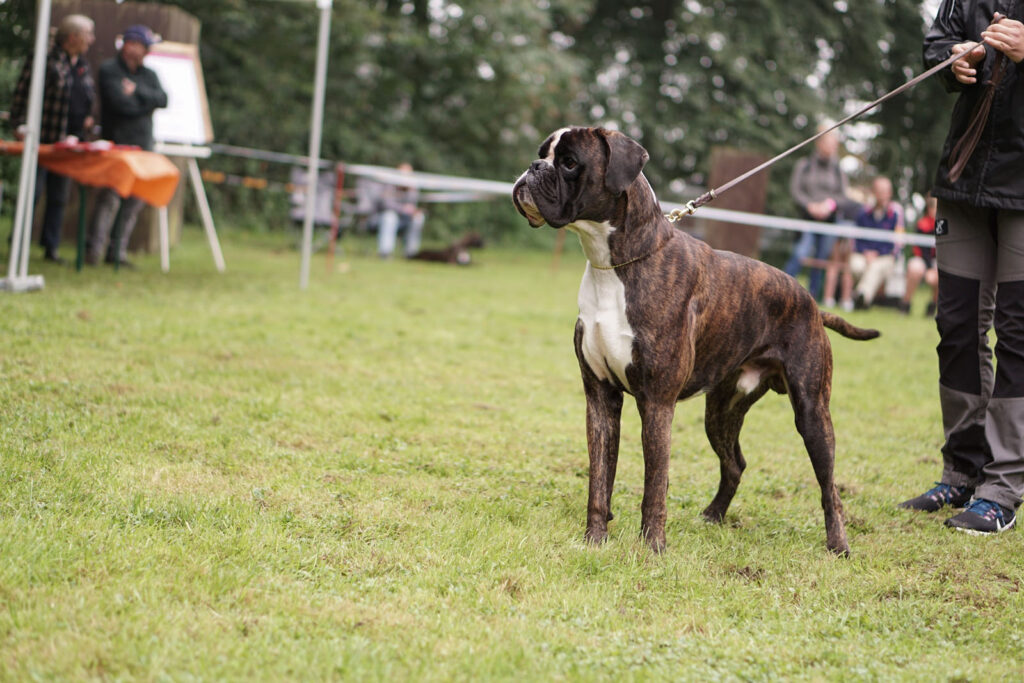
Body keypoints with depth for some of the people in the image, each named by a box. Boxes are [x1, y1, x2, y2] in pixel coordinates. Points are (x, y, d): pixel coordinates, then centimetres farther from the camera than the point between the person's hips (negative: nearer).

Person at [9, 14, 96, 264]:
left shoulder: (83, 66, 13)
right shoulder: (44, 60, -10)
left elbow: (90, 97, 28)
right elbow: (22, 93, -9)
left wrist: (88, 117, 14)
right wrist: (19, 124, -13)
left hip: (68, 141, 7)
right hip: (42, 139, -7)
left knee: (59, 198, 9)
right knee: (32, 193, -4)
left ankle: (51, 247, 15)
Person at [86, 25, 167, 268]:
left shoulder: (149, 75, 18)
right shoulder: (109, 70, 0)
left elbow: (162, 99, 2)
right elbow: (119, 102, -14)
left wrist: (137, 90, -9)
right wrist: (147, 104, -2)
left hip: (142, 145, 6)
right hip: (116, 144, -6)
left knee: (134, 202, 3)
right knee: (110, 197, -14)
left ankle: (118, 252, 8)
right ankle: (94, 249, -10)